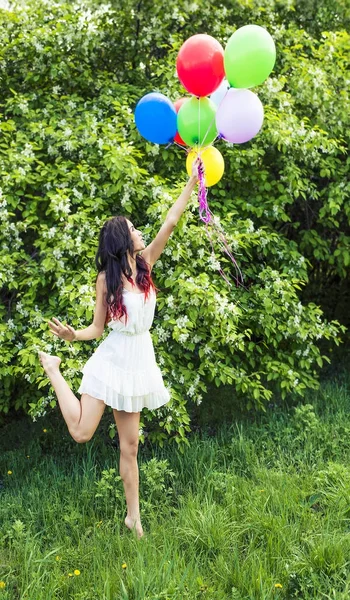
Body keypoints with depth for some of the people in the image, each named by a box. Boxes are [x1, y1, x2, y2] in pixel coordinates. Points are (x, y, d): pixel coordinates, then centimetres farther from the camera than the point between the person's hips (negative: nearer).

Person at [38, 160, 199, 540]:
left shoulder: (145, 263, 4)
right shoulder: (106, 278, -7)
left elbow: (170, 223, 0)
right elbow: (98, 328, -5)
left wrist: (192, 183, -1)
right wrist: (72, 334, -25)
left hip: (138, 359, 4)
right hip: (113, 356, -4)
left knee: (130, 444, 10)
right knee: (81, 432, -8)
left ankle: (133, 515, 21)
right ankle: (52, 368, 15)